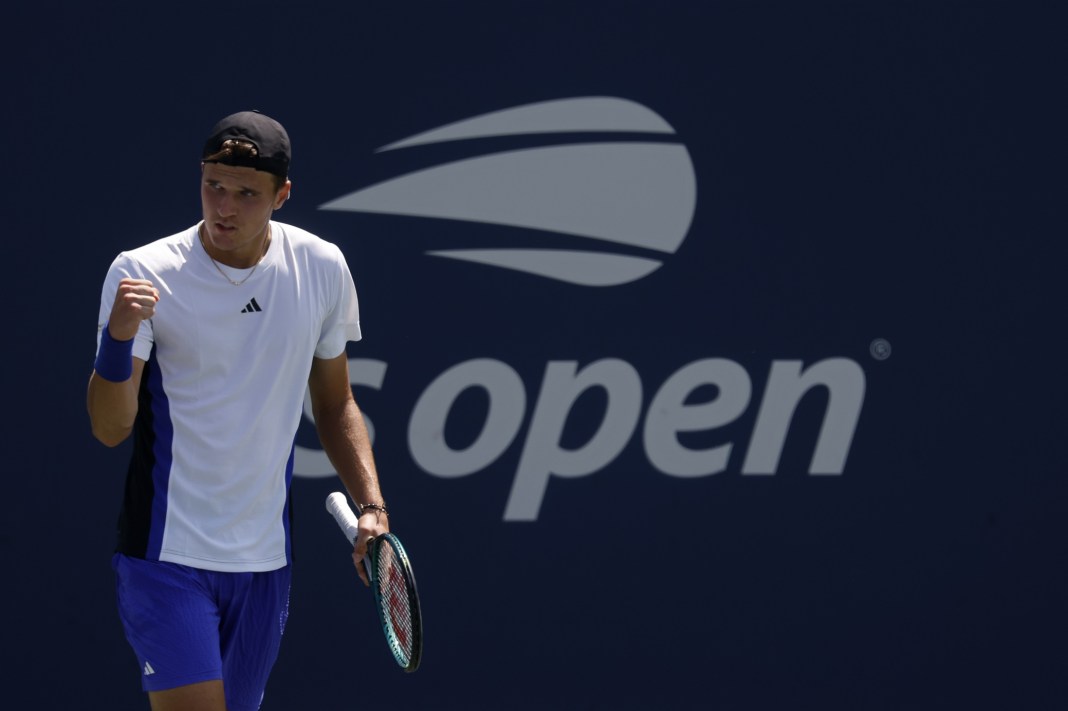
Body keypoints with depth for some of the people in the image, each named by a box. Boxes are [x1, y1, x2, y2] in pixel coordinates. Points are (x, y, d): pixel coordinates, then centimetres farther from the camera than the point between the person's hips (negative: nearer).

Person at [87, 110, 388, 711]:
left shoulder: (323, 269, 2)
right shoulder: (143, 274, -9)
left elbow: (336, 405, 16)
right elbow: (110, 429, -12)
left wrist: (371, 505, 5)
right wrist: (118, 339, -29)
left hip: (264, 560, 4)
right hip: (167, 552, -4)